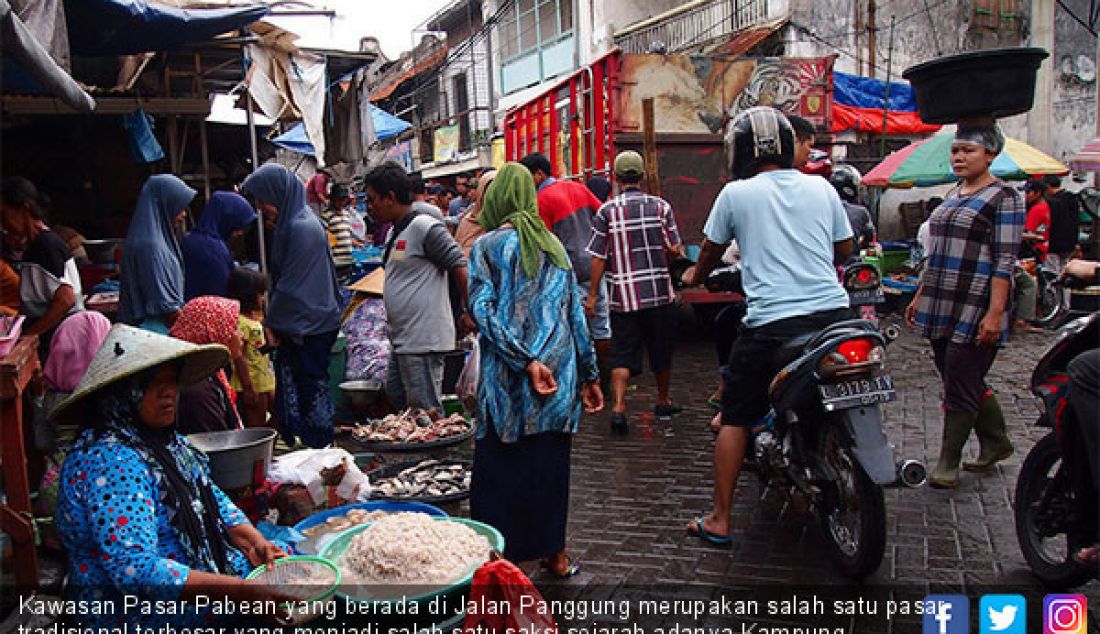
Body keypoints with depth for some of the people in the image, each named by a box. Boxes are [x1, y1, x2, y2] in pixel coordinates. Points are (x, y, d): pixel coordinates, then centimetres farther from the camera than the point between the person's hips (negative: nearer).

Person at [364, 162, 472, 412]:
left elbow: (461, 269, -17)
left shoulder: (425, 227, -14)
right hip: (402, 340, 10)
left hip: (423, 342, -10)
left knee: (426, 413, -3)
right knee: (398, 402, 19)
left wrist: (470, 315, -14)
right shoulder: (395, 231, 16)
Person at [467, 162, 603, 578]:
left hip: (509, 380, -5)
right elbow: (575, 313, 11)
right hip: (559, 372, 5)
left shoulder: (488, 245, -2)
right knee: (551, 463, 14)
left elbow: (483, 310, -15)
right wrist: (589, 376, 14)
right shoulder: (553, 244, 11)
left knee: (500, 467, 5)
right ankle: (555, 554, 25)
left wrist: (526, 361, -18)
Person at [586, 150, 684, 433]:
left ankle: (618, 406, -11)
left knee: (623, 354, 3)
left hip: (623, 295, -1)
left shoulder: (606, 211, -4)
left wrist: (593, 295, 2)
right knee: (662, 351, 16)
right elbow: (674, 249, -3)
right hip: (659, 293, 1)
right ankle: (663, 402, 32)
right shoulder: (660, 206, -2)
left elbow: (598, 257, -4)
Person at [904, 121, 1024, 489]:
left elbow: (1005, 261, -14)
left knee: (960, 388, -3)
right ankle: (996, 443, 33)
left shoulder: (1004, 198, -7)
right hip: (942, 308, 8)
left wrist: (995, 312, -20)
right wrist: (920, 295, 20)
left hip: (976, 311, -8)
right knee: (967, 383, 15)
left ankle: (948, 463, 8)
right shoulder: (953, 195, 17)